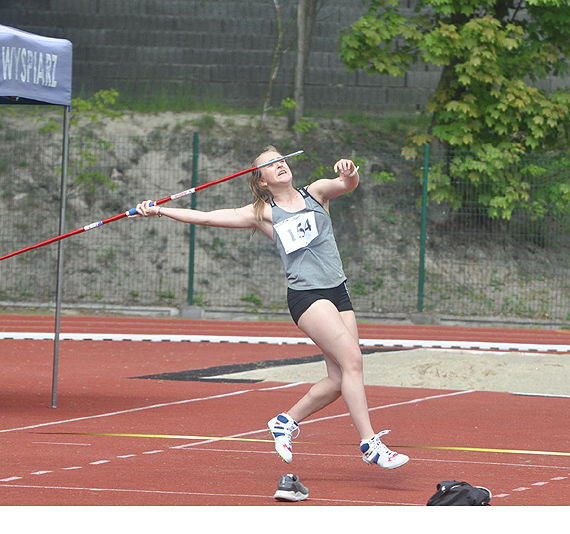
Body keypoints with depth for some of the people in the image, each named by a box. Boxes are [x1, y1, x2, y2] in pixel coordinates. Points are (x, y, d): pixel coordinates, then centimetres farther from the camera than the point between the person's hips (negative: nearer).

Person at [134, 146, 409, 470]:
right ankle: (370, 444, -20)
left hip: (338, 292, 4)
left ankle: (287, 421, 21)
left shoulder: (315, 193, 14)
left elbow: (348, 184, -3)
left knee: (339, 379, -2)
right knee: (352, 359, -20)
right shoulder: (263, 213, 8)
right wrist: (158, 211, 3)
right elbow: (206, 218, 8)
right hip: (305, 295, -4)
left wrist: (349, 173, -27)